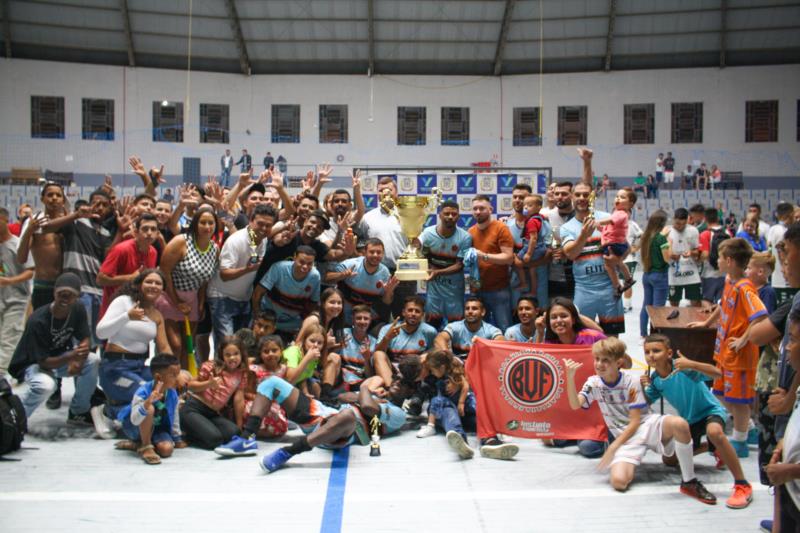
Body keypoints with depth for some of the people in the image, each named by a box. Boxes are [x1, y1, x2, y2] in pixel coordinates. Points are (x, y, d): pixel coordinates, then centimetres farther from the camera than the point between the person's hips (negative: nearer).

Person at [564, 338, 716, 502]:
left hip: (646, 426, -1)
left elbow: (635, 422, -11)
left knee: (679, 424, -38)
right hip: (625, 437, 1)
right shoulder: (593, 383, 0)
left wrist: (613, 447, -18)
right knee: (618, 481, -29)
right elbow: (575, 404, -17)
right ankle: (631, 464, 9)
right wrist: (570, 377, -30)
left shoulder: (631, 382, -10)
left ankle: (689, 482, -23)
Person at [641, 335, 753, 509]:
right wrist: (643, 388, -20)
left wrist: (691, 364, -52)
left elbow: (717, 373, -38)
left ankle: (742, 485, -30)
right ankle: (714, 449, 35)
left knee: (714, 432, -42)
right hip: (688, 419, 7)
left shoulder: (682, 367, -28)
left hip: (711, 410, -7)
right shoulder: (654, 379, -8)